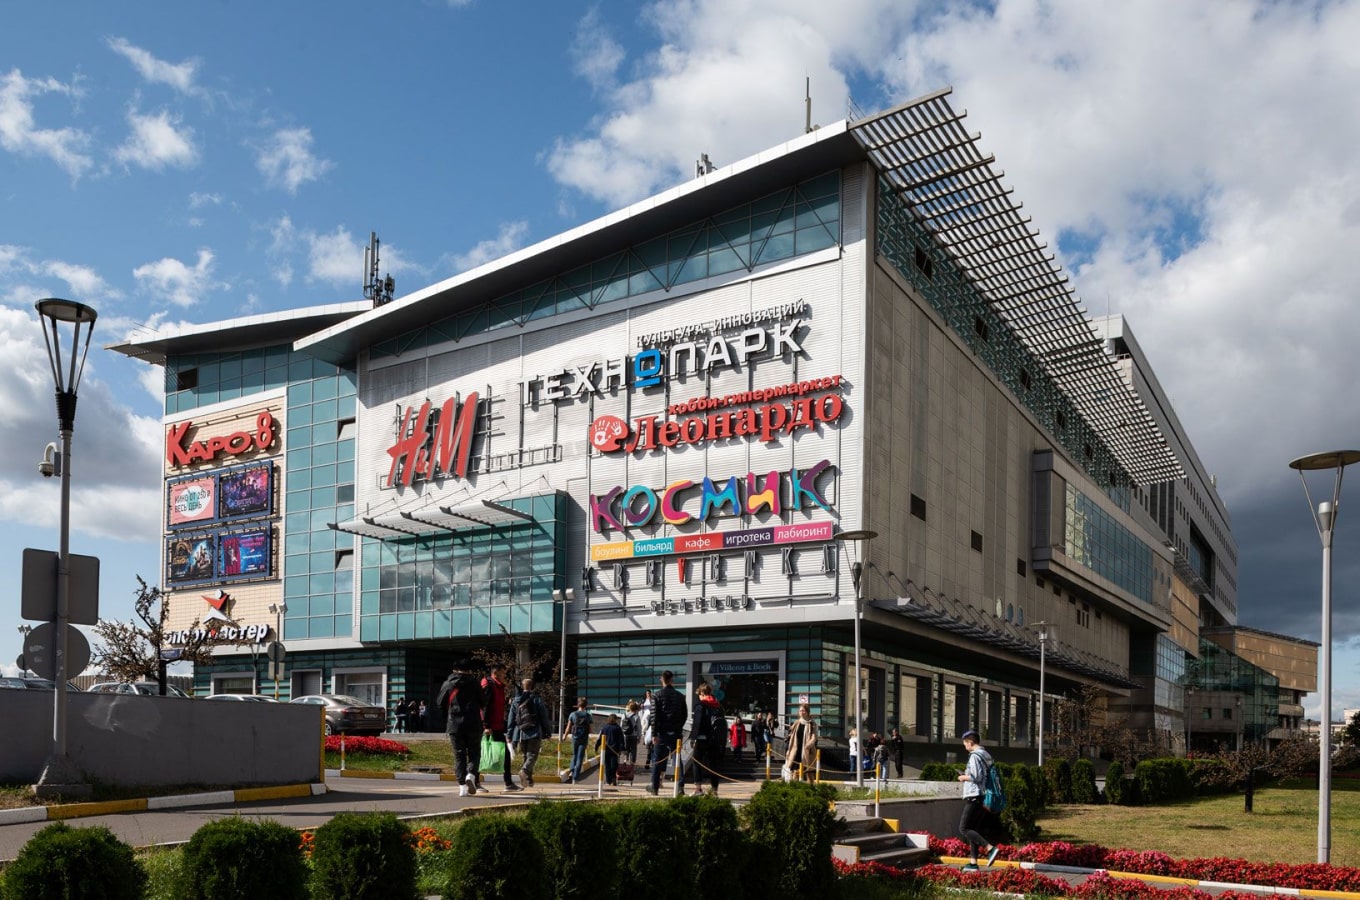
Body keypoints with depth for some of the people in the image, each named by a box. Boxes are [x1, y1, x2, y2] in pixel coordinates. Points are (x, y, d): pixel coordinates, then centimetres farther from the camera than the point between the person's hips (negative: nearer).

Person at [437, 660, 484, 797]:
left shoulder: (447, 684, 5)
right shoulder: (475, 683, 2)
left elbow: (441, 704, 9)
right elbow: (482, 703, 4)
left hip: (454, 725, 1)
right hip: (473, 724, -1)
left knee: (459, 756, 6)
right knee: (474, 753, 8)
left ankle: (462, 785, -3)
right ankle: (471, 775, -17)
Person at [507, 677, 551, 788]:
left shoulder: (516, 701, 9)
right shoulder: (537, 700, 1)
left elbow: (511, 719, 9)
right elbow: (544, 717, 0)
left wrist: (510, 735, 13)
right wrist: (546, 732, 7)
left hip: (520, 734, 3)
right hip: (534, 733, -3)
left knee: (524, 756, 13)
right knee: (532, 755, -3)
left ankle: (528, 779, 11)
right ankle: (525, 770, -29)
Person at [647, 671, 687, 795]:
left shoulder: (657, 696, -5)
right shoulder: (680, 696, 5)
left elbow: (654, 716, -9)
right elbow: (685, 714, 9)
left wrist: (654, 734, -9)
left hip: (662, 732, -2)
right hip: (676, 733, 2)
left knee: (657, 760, 7)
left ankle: (655, 787, 12)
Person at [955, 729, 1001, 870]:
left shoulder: (975, 756, -13)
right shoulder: (987, 756, 15)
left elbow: (976, 777, -21)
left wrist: (964, 777, -4)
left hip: (975, 797, -9)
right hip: (985, 797, 9)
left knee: (963, 829, -7)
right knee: (972, 829, 13)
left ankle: (991, 848, -19)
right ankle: (973, 862, 10)